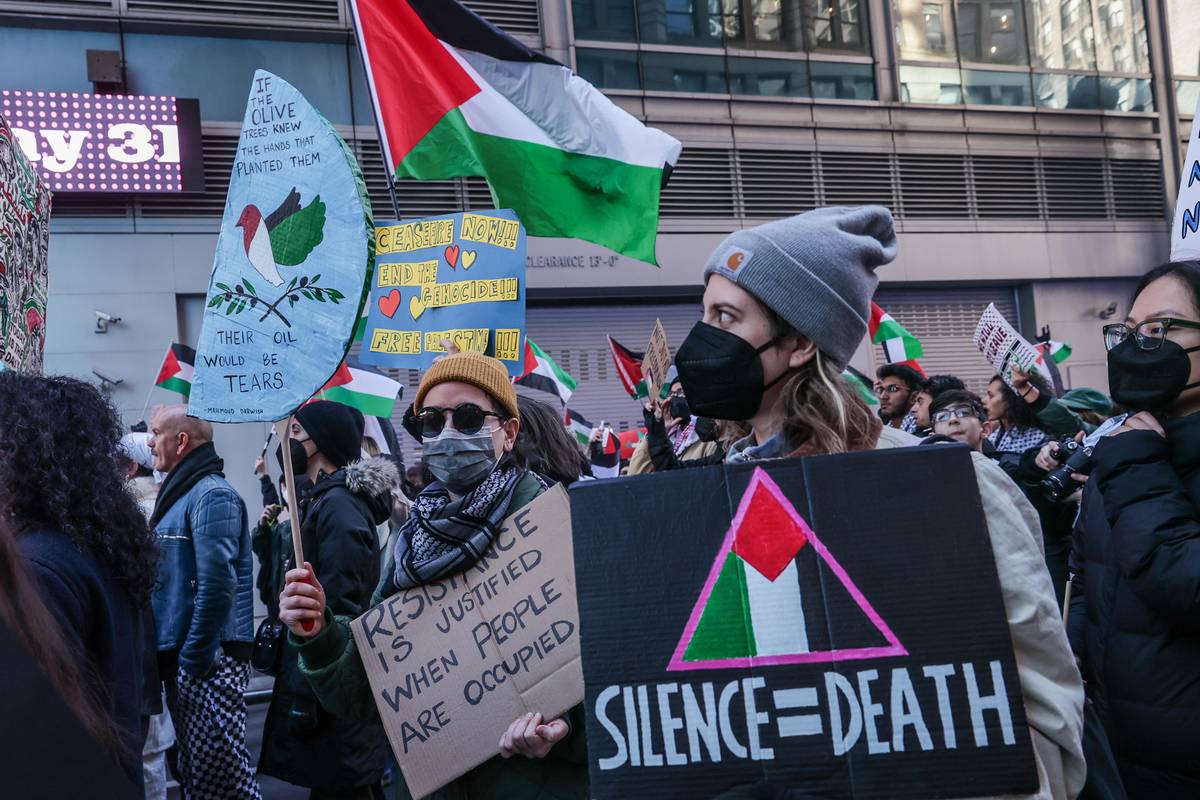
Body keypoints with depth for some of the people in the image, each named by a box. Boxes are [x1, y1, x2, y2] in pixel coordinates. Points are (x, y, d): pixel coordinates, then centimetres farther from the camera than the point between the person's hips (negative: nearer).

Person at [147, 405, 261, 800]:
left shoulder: (212, 494, -14)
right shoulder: (179, 493, 16)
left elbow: (217, 583, -22)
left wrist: (194, 659, -19)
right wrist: (172, 656, 15)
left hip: (207, 659, -10)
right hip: (179, 655, 10)